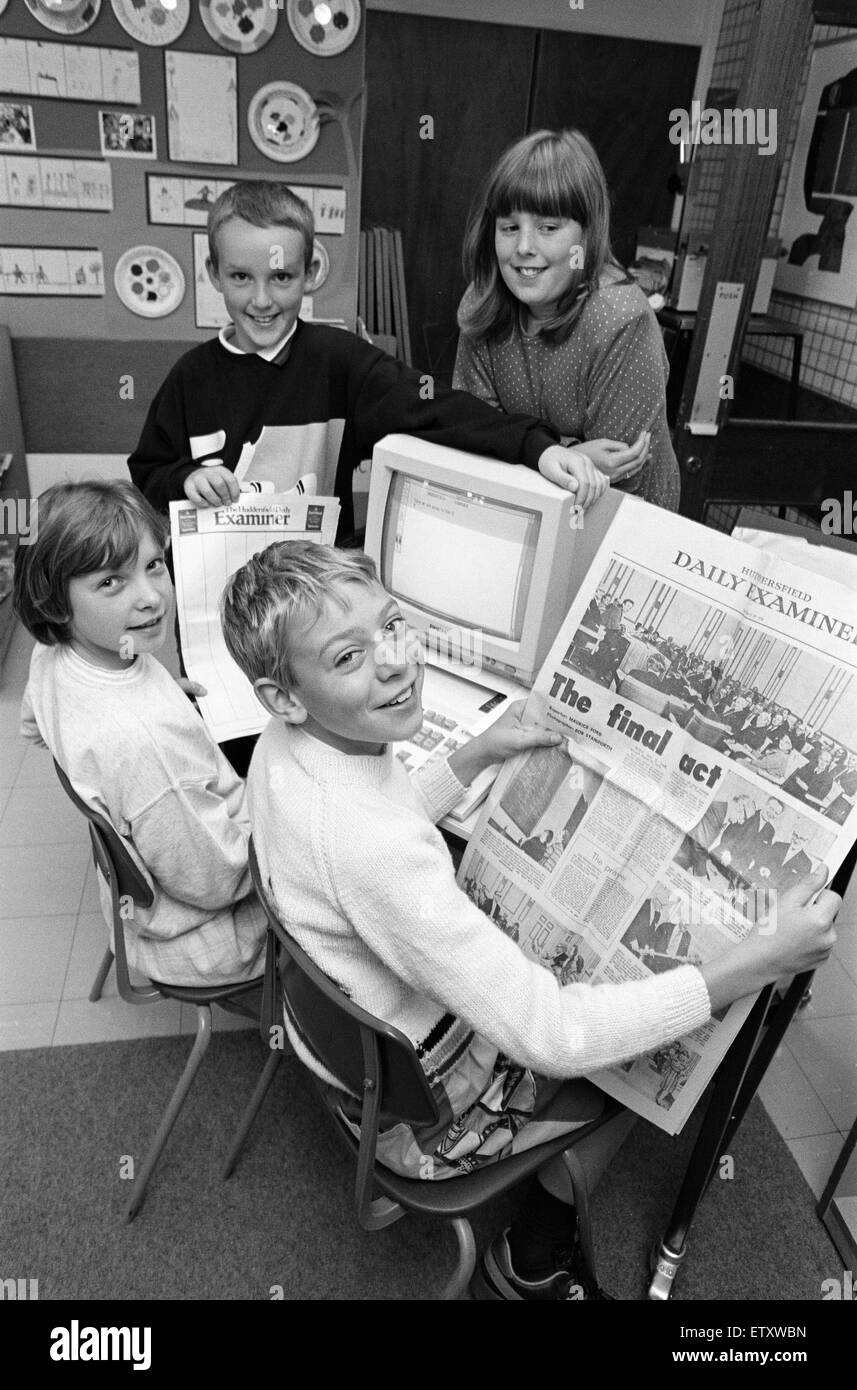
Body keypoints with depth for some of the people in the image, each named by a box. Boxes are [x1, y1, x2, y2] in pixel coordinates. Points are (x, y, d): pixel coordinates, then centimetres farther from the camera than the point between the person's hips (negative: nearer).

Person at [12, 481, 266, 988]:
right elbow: (214, 880, -30)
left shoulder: (55, 653, -14)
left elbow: (35, 726, 11)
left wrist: (166, 694, 5)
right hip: (196, 944, -8)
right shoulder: (141, 738, -43)